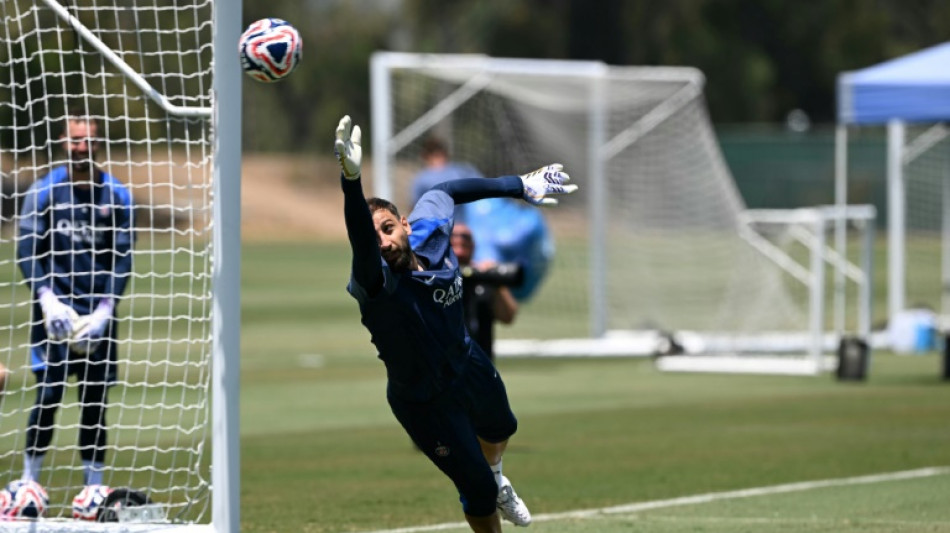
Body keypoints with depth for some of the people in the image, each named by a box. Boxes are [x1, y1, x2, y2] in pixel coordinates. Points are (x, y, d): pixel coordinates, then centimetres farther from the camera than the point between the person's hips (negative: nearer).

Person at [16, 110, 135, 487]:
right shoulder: (44, 191, 1)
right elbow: (27, 250, -2)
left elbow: (123, 256, 4)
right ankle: (30, 482, 0)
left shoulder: (116, 195, 5)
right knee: (48, 396, -9)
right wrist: (47, 300, -15)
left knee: (95, 402, 3)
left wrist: (105, 310, -7)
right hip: (55, 311, -2)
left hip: (98, 314, 2)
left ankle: (94, 487, 9)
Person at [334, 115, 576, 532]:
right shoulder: (375, 283, -40)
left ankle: (494, 477, 69)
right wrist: (351, 181, -83)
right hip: (425, 402, -6)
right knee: (479, 494, -2)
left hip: (469, 366, 7)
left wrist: (521, 186, 8)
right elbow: (362, 245, -64)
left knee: (500, 429, 34)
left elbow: (444, 192, 0)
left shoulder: (430, 231, -23)